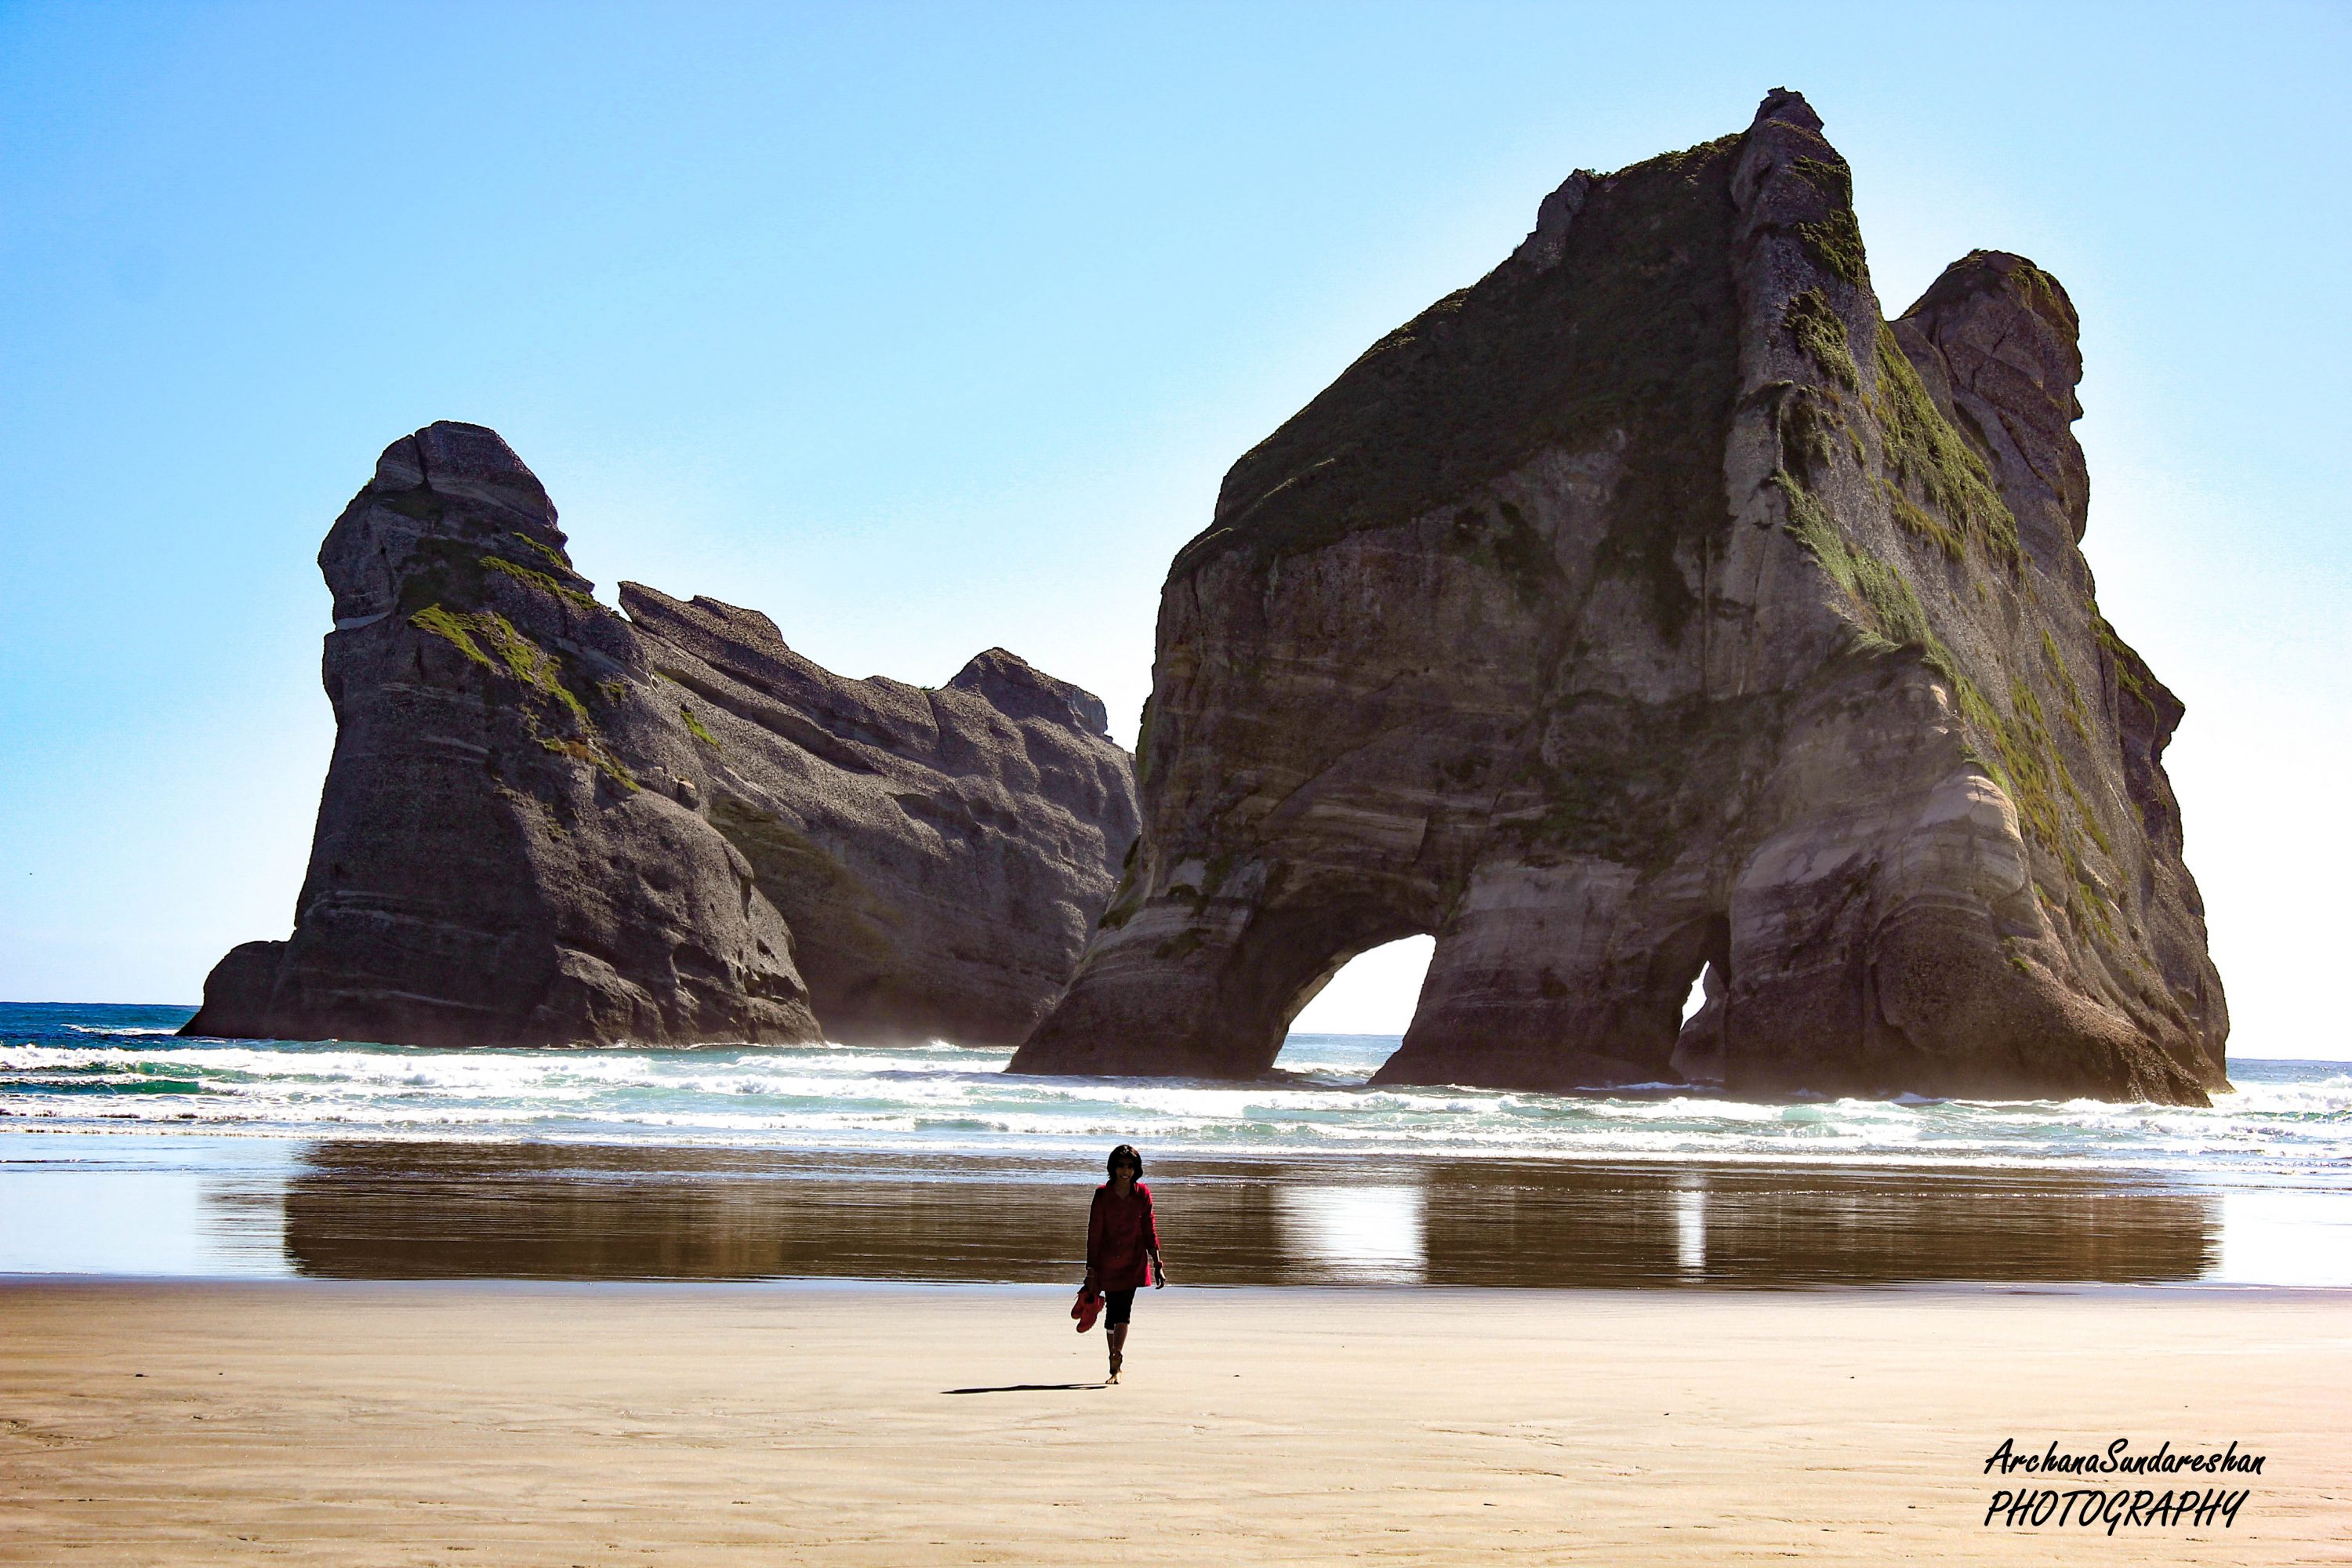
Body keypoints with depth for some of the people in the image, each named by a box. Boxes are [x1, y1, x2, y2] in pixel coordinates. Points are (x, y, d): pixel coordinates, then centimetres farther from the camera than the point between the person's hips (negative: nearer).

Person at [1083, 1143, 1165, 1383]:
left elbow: (1149, 1231, 5)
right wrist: (1091, 1271, -5)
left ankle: (1115, 1367, -18)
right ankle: (1115, 1365, 20)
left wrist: (1157, 1265, 1)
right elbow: (1094, 1234, -4)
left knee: (1123, 1310, -14)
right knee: (1112, 1311, 6)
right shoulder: (1103, 1194, -5)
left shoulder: (1143, 1194, -1)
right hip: (1107, 1263, 0)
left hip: (1133, 1262, 0)